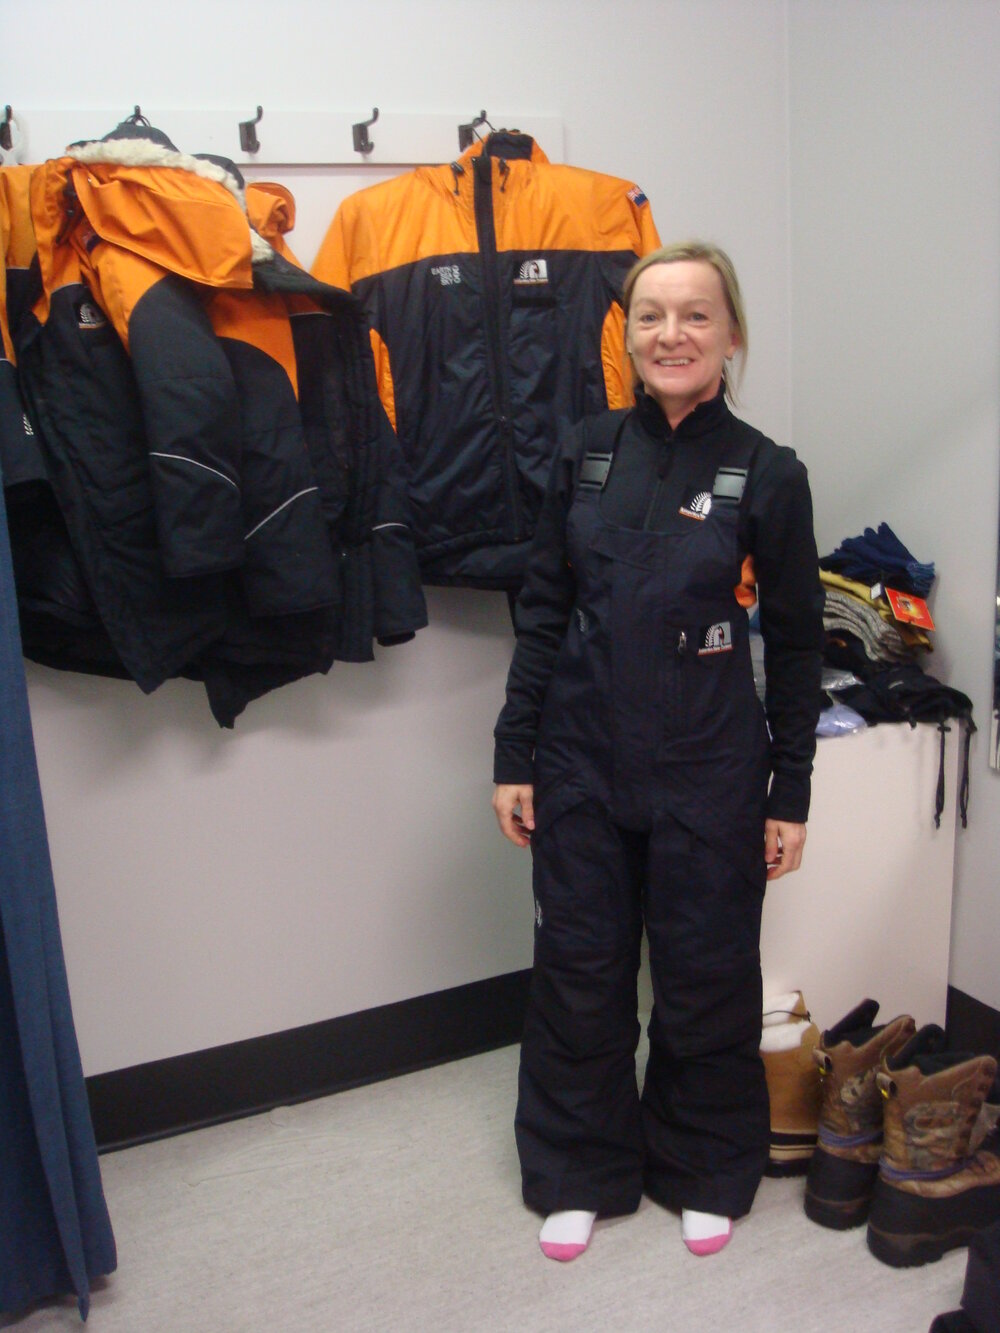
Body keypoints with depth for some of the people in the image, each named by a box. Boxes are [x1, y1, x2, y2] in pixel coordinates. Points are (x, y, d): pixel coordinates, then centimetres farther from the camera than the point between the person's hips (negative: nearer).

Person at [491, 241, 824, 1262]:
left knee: (706, 980, 12)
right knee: (578, 972, 13)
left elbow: (795, 645, -2)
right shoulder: (585, 454, 1)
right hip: (582, 765, 2)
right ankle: (579, 1174, 35)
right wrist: (514, 755, 2)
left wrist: (789, 794, -1)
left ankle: (704, 1174, 38)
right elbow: (541, 612, 4)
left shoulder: (767, 475, -6)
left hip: (708, 775, -2)